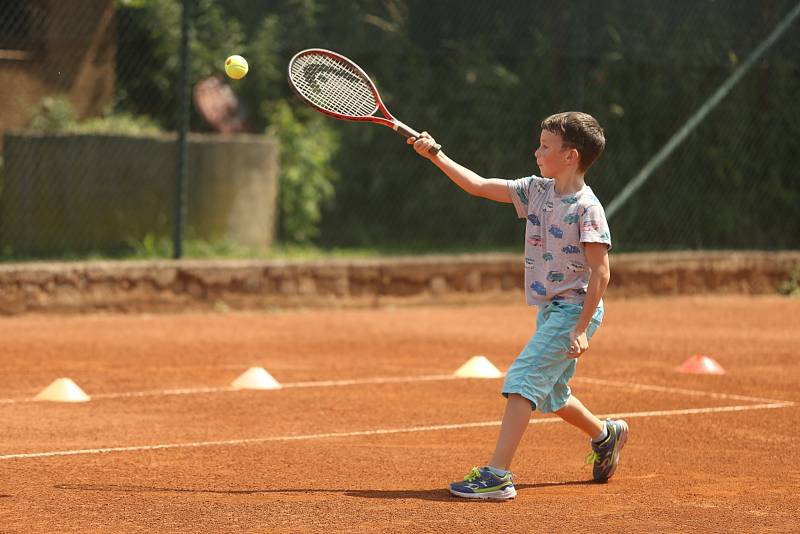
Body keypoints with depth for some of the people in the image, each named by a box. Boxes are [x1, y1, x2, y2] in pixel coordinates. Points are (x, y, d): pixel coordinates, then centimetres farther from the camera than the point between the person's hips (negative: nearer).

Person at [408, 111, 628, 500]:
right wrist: (435, 155, 3)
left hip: (574, 310, -9)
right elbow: (478, 186, 9)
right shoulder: (537, 191, 5)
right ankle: (606, 435, 46)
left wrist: (581, 329, -22)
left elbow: (601, 272, -18)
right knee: (550, 394, 19)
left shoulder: (586, 208, -17)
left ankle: (497, 475, -22)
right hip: (550, 310, 9)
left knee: (522, 378, -18)